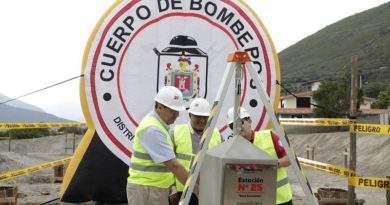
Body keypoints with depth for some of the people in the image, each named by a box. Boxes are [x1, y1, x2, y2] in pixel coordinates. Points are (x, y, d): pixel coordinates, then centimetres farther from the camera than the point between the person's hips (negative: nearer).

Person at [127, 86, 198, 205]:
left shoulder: (156, 125, 12)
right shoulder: (152, 130, -20)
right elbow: (173, 165, -23)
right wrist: (197, 190, -20)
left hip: (155, 189, 10)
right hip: (146, 190, -10)